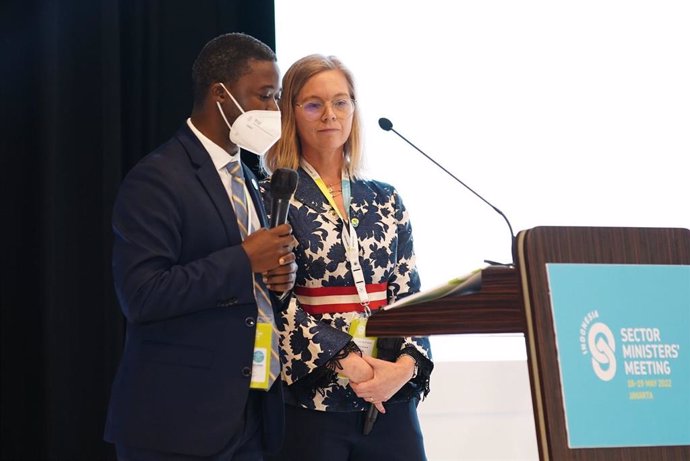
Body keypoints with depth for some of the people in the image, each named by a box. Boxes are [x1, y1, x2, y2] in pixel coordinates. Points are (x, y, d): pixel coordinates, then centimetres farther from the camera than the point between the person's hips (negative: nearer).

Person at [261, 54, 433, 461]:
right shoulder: (273, 198, -2)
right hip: (309, 398, -4)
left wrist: (406, 364, -12)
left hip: (390, 397, 4)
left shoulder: (385, 200, 10)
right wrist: (350, 362, -18)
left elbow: (408, 295, 6)